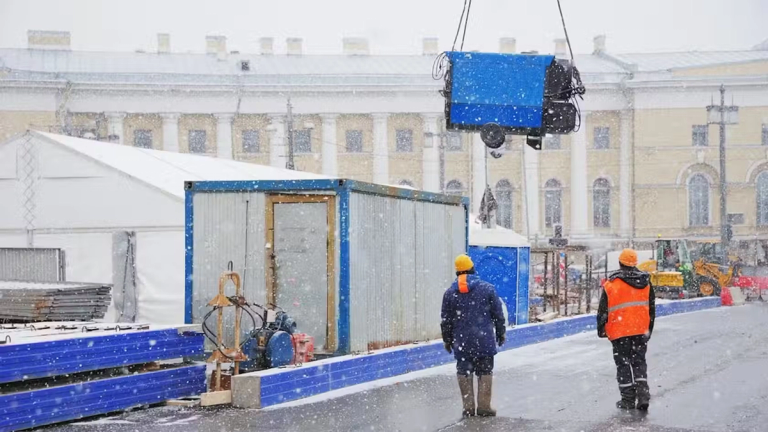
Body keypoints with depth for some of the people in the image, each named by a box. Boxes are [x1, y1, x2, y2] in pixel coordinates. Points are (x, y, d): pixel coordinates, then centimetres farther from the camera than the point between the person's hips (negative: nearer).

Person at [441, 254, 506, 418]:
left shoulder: (450, 293, 1)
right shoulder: (487, 288, -2)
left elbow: (446, 320, 6)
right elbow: (498, 314, 2)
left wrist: (447, 340, 18)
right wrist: (501, 332, 15)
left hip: (461, 342, 1)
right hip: (484, 340, -1)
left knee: (464, 373, 8)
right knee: (485, 372, 6)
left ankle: (468, 406, 6)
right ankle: (483, 406, 4)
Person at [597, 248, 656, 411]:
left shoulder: (611, 284, -9)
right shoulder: (645, 282, 5)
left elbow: (603, 309, -5)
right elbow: (651, 308, 12)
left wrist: (601, 329, 8)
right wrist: (649, 330, 21)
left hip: (619, 331, -3)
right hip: (641, 330, 4)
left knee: (623, 364, 6)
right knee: (639, 362, 14)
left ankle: (628, 400, 8)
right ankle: (643, 395, 1)